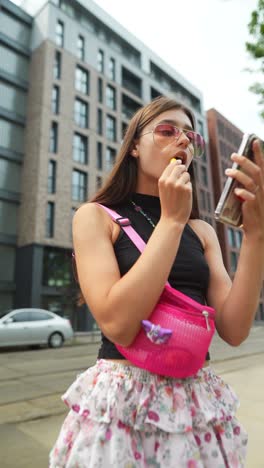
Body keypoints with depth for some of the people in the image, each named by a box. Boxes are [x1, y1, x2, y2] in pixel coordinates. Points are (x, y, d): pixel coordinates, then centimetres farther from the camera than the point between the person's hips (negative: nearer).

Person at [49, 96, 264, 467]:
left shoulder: (202, 231, 4)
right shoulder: (96, 216, -7)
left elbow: (234, 330, -6)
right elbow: (117, 324, -20)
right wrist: (170, 220, -18)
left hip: (199, 400, 4)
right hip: (122, 401, -4)